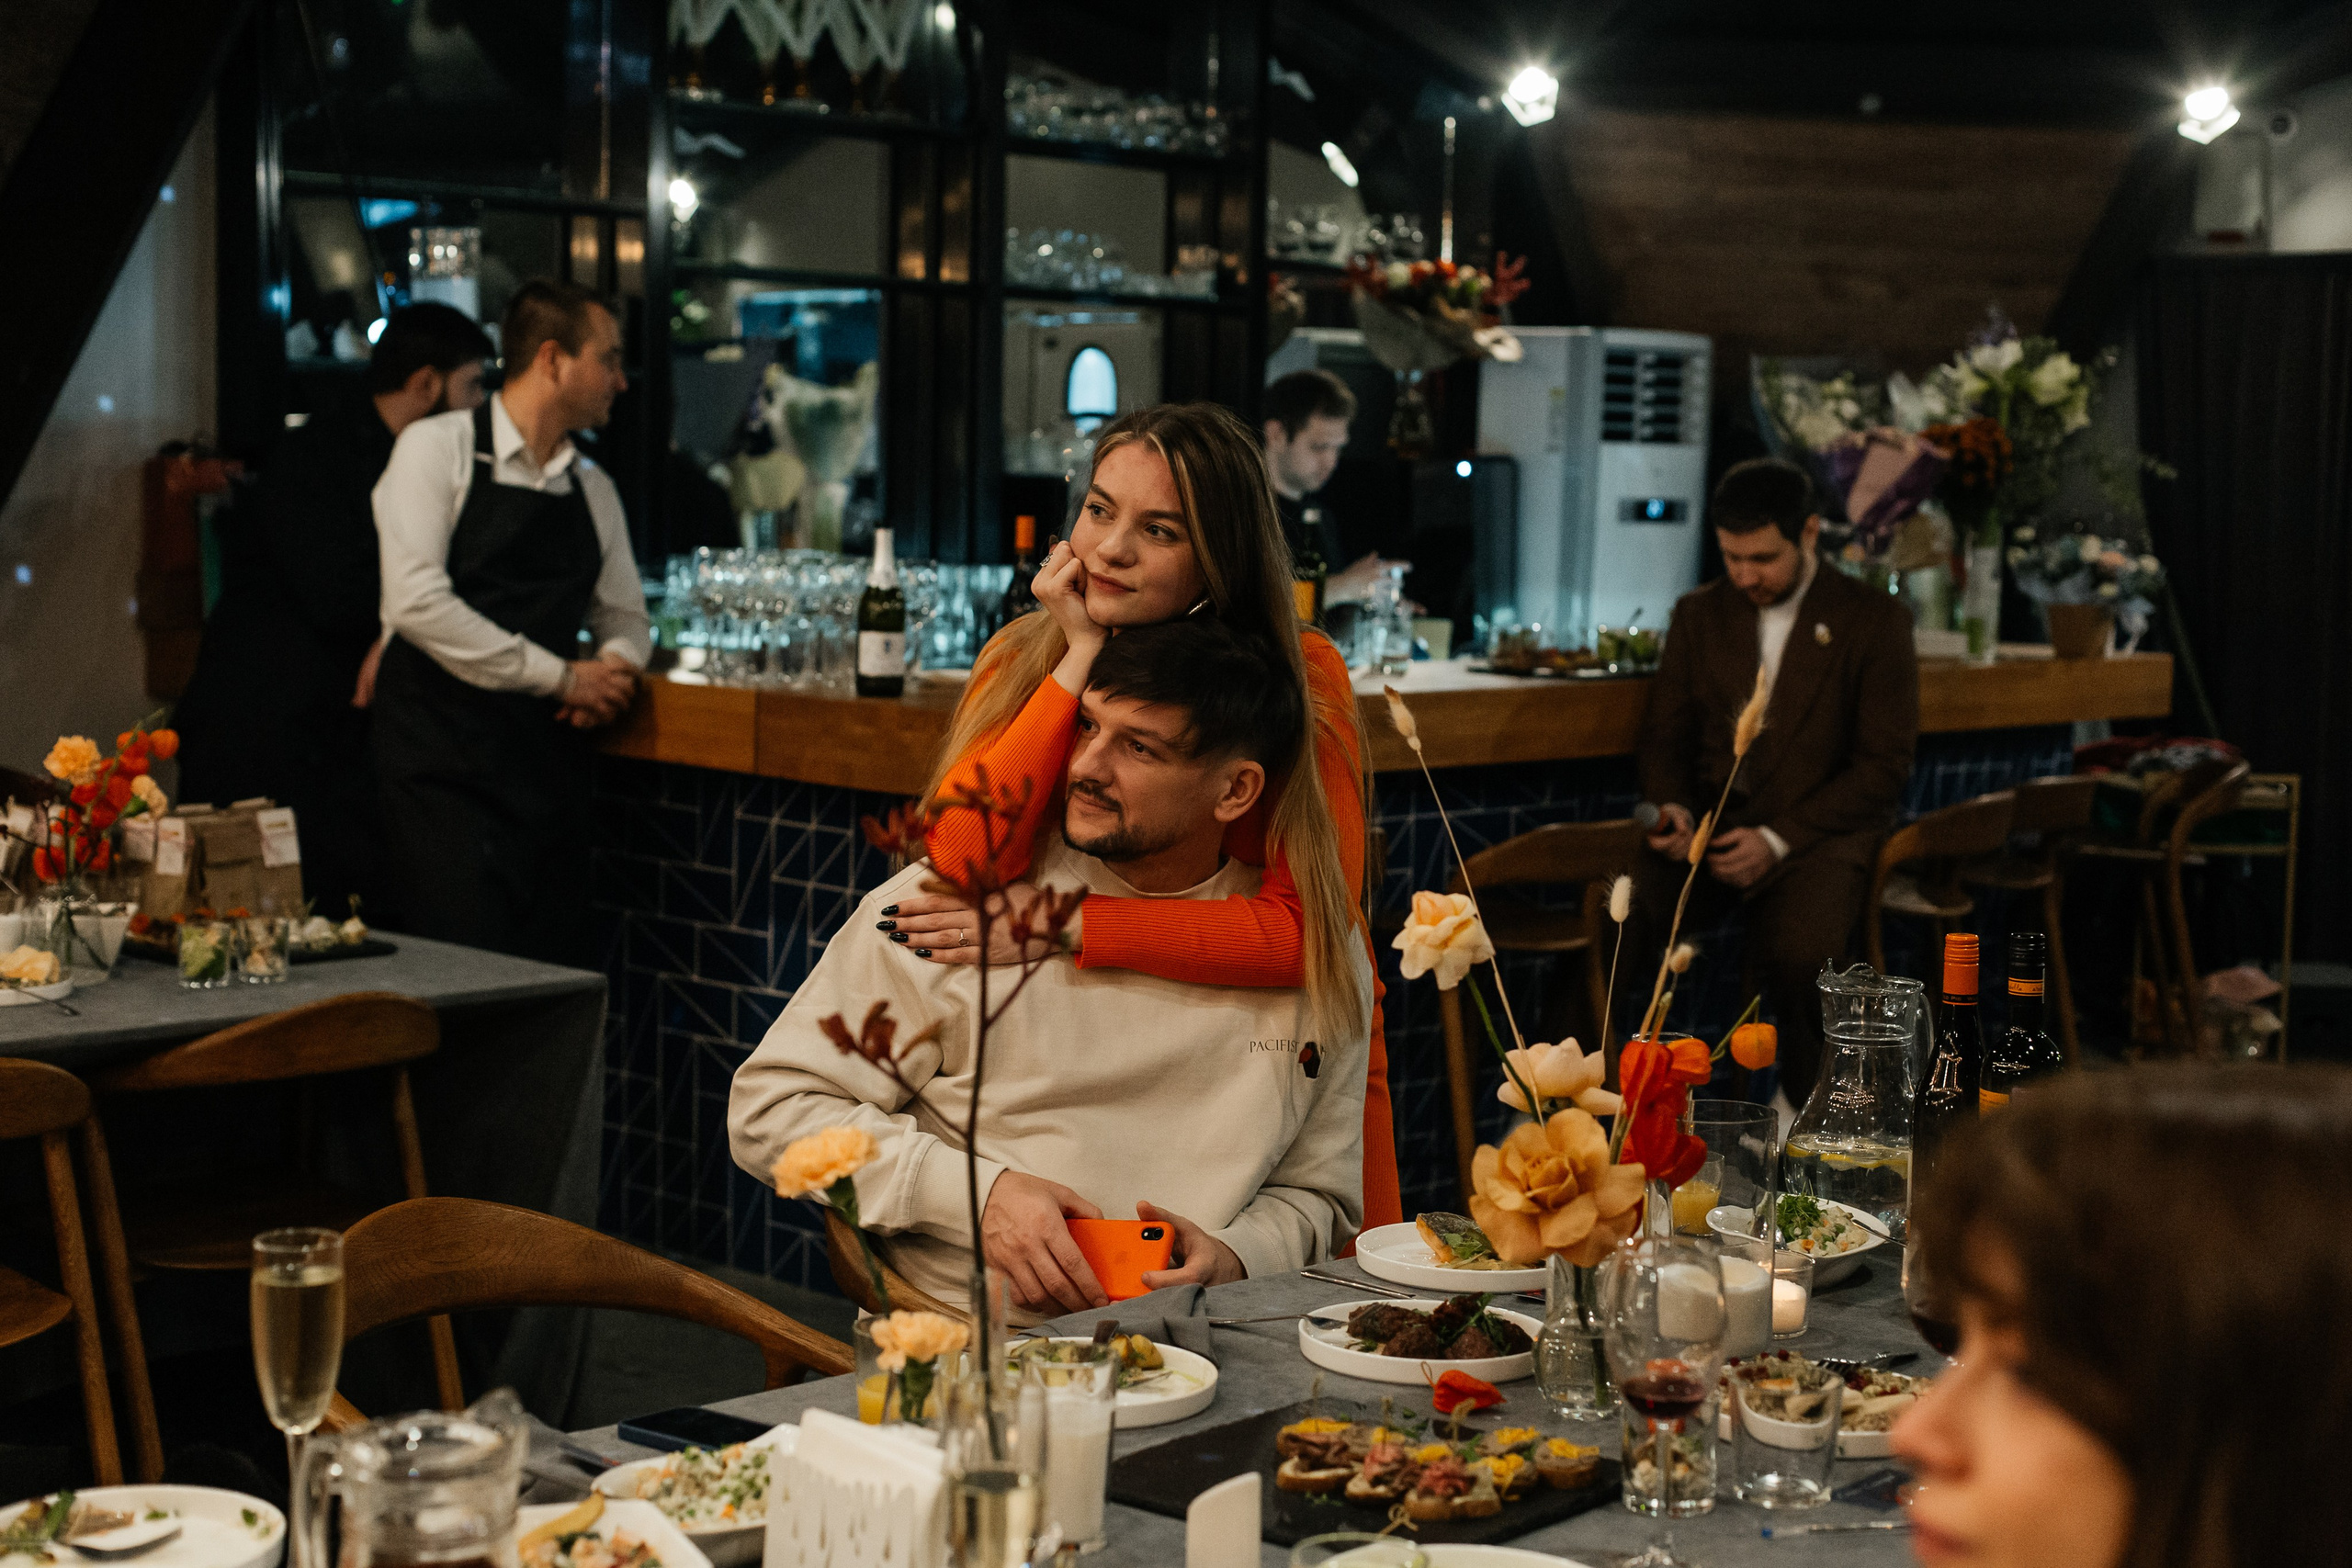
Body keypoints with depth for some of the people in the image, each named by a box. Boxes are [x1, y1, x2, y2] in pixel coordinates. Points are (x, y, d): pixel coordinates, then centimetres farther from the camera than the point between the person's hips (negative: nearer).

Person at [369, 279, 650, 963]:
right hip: (443, 766, -6)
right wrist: (562, 676, -12)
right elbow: (416, 602, -14)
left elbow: (625, 617, 25)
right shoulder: (437, 448, -2)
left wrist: (618, 665, -1)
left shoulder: (593, 489, 16)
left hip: (550, 767, 6)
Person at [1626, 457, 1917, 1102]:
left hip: (1819, 835, -3)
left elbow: (1884, 765, -3)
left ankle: (1805, 1112, -8)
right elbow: (1664, 736, 17)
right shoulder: (1698, 614, 15)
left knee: (1797, 957, -35)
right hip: (1711, 829, 3)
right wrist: (1675, 810, -7)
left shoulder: (1874, 620, 2)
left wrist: (1778, 839, -14)